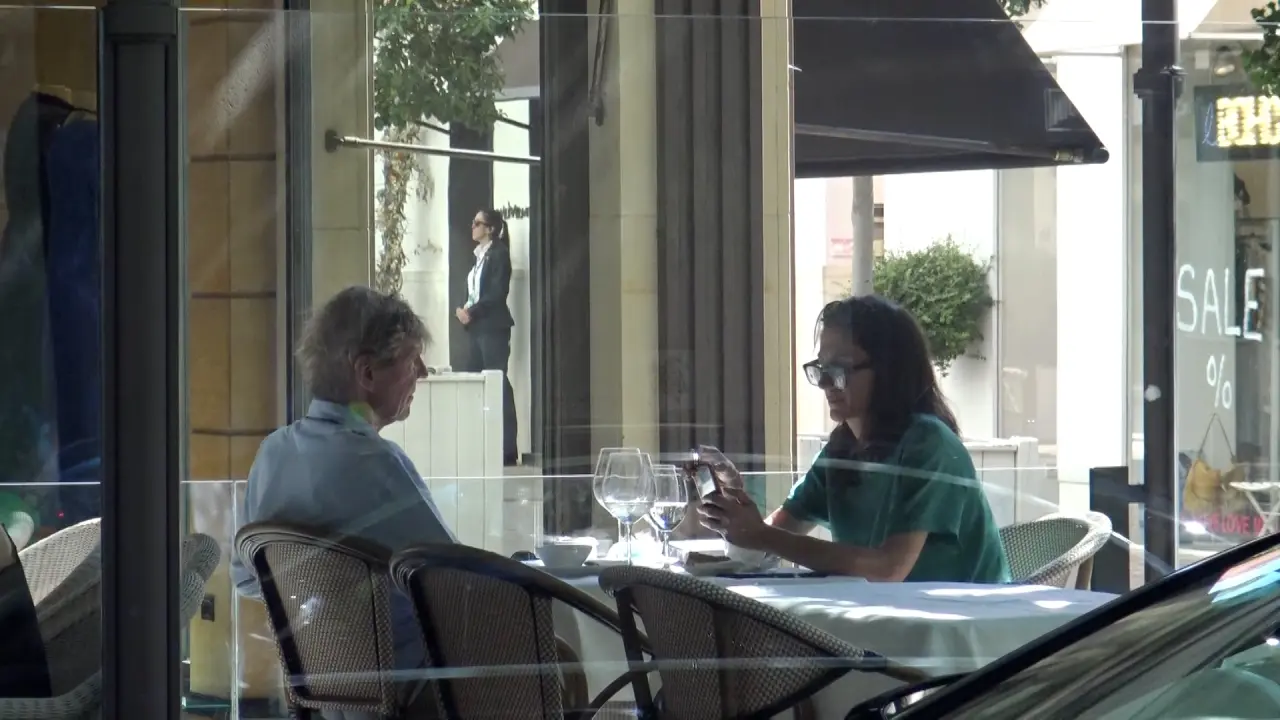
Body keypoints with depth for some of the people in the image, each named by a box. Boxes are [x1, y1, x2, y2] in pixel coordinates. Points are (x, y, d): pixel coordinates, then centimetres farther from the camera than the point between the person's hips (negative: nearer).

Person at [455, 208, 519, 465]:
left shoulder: (499, 253, -7)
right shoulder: (480, 255, 18)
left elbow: (498, 292, -15)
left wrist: (472, 312, -15)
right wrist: (464, 310, 0)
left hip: (493, 327, -9)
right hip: (477, 327, 9)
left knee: (498, 383, -9)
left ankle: (508, 449, -8)